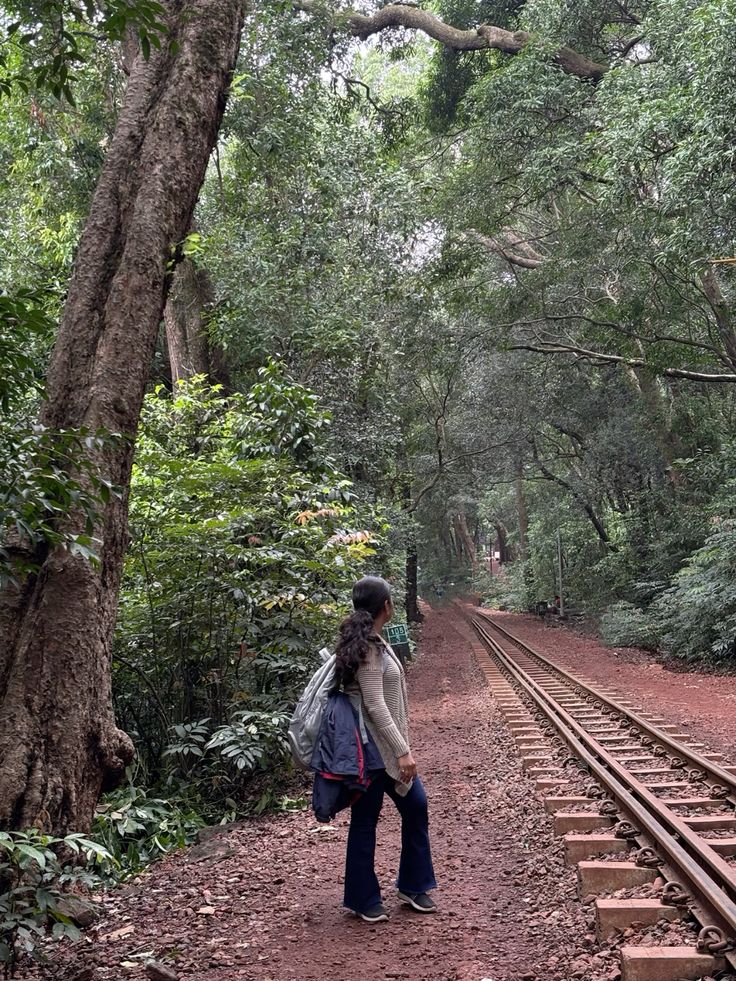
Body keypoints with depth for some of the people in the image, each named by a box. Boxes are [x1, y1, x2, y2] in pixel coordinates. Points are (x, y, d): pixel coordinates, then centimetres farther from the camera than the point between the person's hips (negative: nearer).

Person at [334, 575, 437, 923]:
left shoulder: (371, 642, 9)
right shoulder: (367, 647, -21)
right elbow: (375, 704, -23)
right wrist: (402, 750, -22)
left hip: (387, 747, 10)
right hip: (372, 749, -10)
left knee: (415, 805, 15)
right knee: (365, 819, 5)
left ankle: (412, 885, 29)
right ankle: (364, 900, 19)